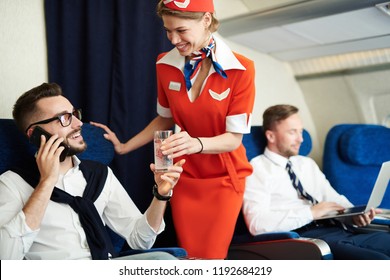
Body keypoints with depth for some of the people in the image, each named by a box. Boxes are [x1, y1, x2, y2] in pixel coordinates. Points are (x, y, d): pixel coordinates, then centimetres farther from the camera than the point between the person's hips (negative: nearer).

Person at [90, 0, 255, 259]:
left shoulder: (241, 69, -18)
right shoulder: (165, 65, -5)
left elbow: (234, 138, -18)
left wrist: (197, 143, -37)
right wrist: (124, 147, 6)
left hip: (224, 179, -2)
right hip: (184, 176, 3)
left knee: (213, 258, -1)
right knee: (187, 256, 4)